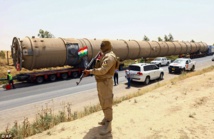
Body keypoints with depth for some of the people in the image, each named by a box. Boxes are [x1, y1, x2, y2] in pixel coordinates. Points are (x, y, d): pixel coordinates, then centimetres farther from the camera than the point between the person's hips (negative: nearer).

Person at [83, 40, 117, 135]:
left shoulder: (110, 57, -19)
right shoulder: (104, 55, 15)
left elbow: (102, 70, -27)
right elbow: (99, 67, 16)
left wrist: (90, 71, -21)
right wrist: (97, 61, -3)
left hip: (105, 82, -10)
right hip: (100, 81, 10)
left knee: (107, 103, -4)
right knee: (103, 102, 20)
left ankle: (108, 125, 5)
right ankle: (106, 118, 36)